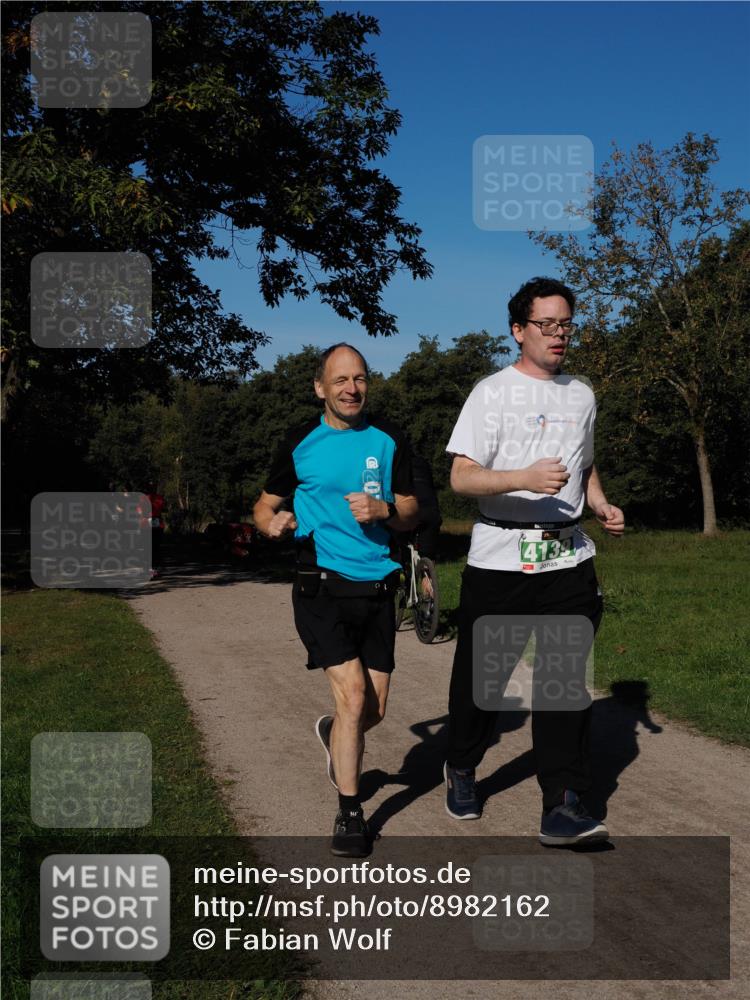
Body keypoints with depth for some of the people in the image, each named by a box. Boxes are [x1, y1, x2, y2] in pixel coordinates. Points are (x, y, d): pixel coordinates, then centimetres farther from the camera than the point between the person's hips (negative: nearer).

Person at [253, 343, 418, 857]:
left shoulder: (389, 440, 5)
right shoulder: (300, 443, 1)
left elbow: (410, 515, 9)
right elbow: (266, 506, 10)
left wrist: (383, 510, -14)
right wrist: (274, 522, -13)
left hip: (377, 586, 3)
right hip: (322, 584, -3)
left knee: (375, 710, 8)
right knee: (353, 694, -15)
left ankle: (334, 734, 44)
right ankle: (349, 813, 1)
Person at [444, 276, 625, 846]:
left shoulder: (582, 396, 15)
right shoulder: (493, 393, -3)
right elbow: (461, 478, -11)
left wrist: (602, 505, 9)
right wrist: (525, 478, -26)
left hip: (569, 558, 4)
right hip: (500, 558, -4)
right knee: (482, 674, 7)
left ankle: (563, 807, -2)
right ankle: (461, 769, 31)